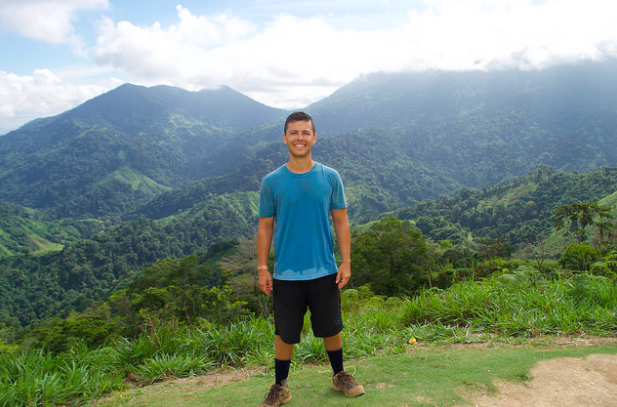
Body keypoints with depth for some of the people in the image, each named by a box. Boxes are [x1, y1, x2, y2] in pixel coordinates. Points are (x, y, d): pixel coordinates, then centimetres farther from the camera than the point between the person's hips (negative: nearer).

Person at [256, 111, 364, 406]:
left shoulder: (330, 178, -1)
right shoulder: (272, 182, -4)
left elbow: (341, 222, 3)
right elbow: (265, 227, 1)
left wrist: (346, 262, -2)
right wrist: (262, 267, -3)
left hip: (324, 271, 1)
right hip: (286, 274, -1)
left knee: (331, 328, 16)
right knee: (285, 334, 10)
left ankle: (340, 376, 39)